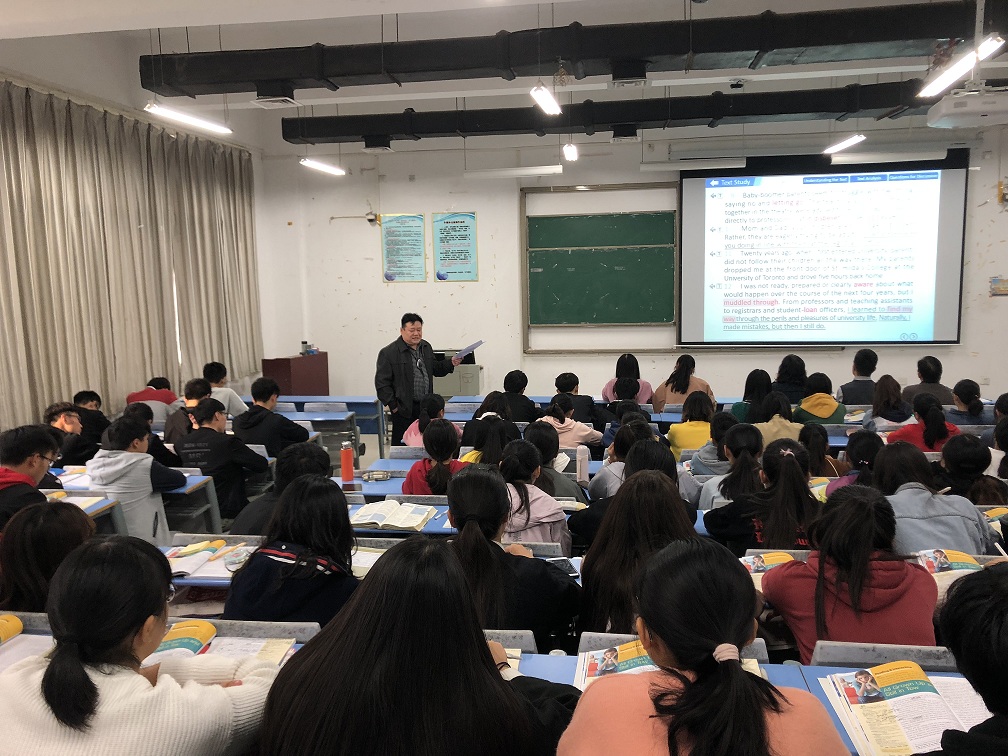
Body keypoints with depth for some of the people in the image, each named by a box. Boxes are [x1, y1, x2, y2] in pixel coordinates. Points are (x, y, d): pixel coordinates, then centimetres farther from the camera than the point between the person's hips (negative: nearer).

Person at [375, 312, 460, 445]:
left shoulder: (426, 347, 10)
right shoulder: (388, 353, -11)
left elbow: (435, 369, 23)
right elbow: (382, 383, -10)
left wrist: (451, 363, 5)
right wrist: (393, 406, -12)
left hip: (426, 406, 6)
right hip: (404, 409, -6)